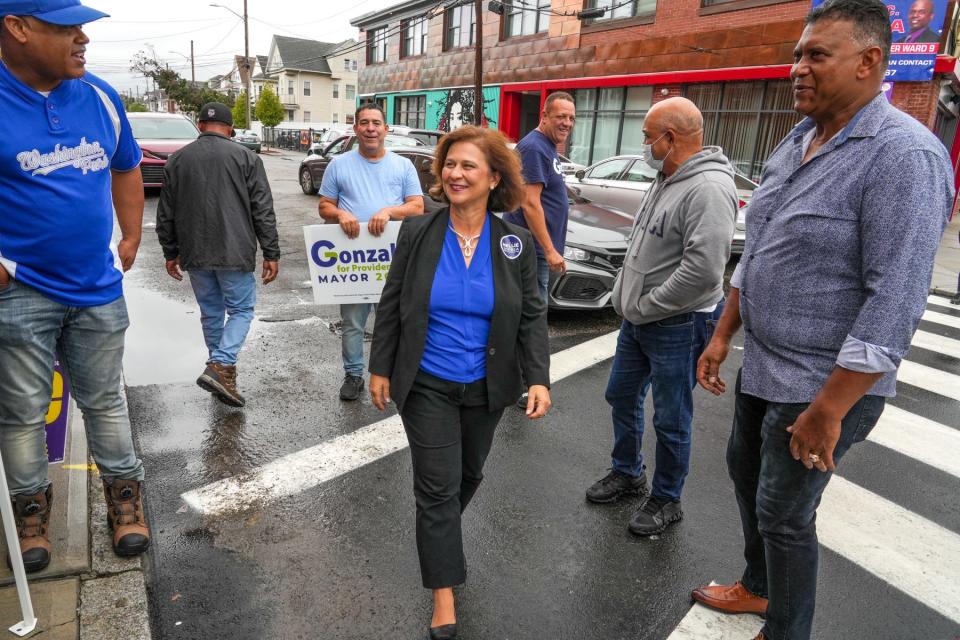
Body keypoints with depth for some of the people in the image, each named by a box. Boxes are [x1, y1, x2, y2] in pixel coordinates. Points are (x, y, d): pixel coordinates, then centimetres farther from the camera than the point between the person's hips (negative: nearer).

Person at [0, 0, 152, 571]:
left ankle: (124, 493, 30)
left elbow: (126, 169, 17)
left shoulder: (100, 97, 1)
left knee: (106, 401, 15)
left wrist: (131, 238, 10)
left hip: (98, 289, 3)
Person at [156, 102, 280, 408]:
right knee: (241, 310, 7)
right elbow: (263, 211, -6)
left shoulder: (177, 160, 8)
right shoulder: (245, 157, -3)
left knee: (211, 312, 15)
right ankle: (220, 366, -11)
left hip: (195, 255, 4)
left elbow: (166, 214, 12)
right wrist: (271, 254, -3)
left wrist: (171, 252, 21)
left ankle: (222, 372, 24)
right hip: (234, 253, -4)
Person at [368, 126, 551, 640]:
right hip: (427, 385, -2)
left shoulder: (516, 243, -6)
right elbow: (391, 305, -2)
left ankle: (440, 535, 52)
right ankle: (444, 594, 19)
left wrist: (539, 378, -13)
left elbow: (531, 317, -3)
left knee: (468, 475, 20)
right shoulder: (417, 232, -8)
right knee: (438, 486, 2)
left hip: (485, 387, 2)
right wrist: (380, 368, -1)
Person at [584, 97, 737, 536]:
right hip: (638, 317, 10)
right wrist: (627, 297, 9)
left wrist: (645, 307, -19)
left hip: (677, 326, -10)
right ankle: (627, 473, 41)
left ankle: (666, 501, 27)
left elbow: (703, 270, -30)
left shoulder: (708, 188, -22)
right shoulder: (666, 180, 10)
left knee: (671, 419, 6)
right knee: (622, 396, 20)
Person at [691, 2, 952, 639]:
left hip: (824, 385, -8)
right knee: (746, 471, 22)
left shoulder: (904, 155, -20)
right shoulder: (795, 143, 6)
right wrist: (723, 336, 12)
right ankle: (758, 587, 48)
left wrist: (828, 409, -24)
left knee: (783, 514, 6)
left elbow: (896, 300, -25)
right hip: (761, 367, 9)